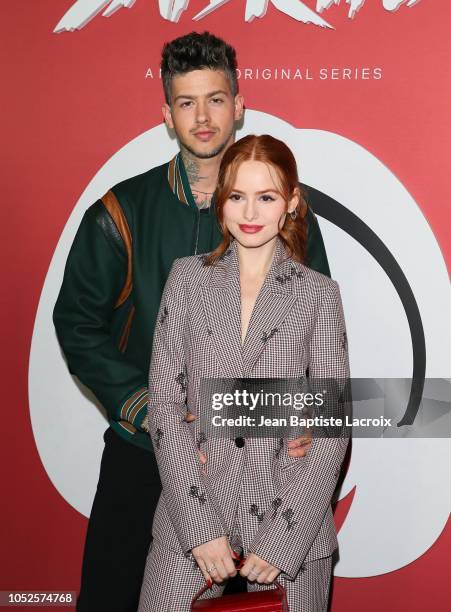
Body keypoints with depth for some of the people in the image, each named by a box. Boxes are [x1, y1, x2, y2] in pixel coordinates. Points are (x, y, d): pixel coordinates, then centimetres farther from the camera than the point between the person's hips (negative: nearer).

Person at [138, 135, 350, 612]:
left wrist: (283, 540, -10)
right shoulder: (187, 278, 3)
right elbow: (164, 403, -2)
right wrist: (199, 524, -9)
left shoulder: (319, 294, 0)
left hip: (291, 522, 0)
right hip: (191, 512, 1)